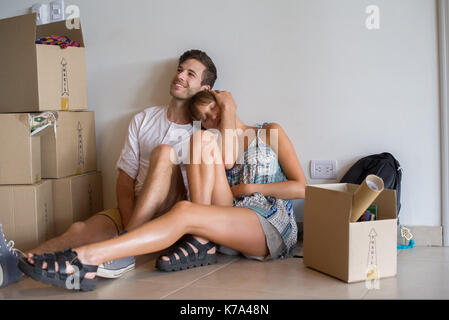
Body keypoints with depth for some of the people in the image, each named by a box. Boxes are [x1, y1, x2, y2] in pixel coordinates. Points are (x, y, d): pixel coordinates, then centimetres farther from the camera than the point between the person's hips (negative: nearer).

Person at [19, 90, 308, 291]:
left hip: (273, 228, -3)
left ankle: (86, 258, -44)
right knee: (203, 140, -12)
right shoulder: (212, 138, 23)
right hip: (232, 223, 4)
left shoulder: (271, 133, 15)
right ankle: (201, 244, -23)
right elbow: (226, 161, -4)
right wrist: (228, 115, 5)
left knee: (185, 211, -33)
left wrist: (249, 188, -1)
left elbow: (302, 188, 5)